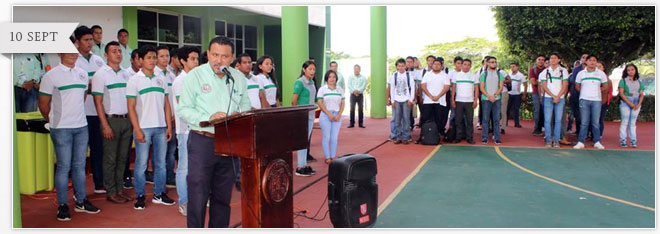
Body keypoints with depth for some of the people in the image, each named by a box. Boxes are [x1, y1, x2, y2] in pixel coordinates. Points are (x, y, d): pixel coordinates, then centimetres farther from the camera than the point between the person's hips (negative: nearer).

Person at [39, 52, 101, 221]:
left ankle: (81, 201, 21)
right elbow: (43, 104, -2)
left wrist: (75, 115, 13)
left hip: (82, 126, 5)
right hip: (61, 129, -5)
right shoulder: (51, 76, -6)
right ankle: (62, 205, 10)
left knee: (79, 166, 11)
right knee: (63, 167, 0)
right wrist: (54, 121, 5)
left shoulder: (83, 74, 9)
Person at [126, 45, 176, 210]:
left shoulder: (161, 80, 12)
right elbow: (131, 107, -4)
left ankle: (159, 194, 20)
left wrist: (169, 127, 5)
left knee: (160, 163, 9)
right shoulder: (134, 80, 0)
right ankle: (140, 196, 10)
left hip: (161, 128, 4)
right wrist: (137, 130, -11)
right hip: (143, 128, -4)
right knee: (141, 164, 0)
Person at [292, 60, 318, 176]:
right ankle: (300, 168, 3)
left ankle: (305, 165, 20)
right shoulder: (300, 82, -12)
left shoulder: (312, 82, 12)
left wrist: (313, 114, 13)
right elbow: (293, 101, -13)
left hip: (310, 115, 8)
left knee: (306, 141, 12)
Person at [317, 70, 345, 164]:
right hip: (325, 115, -3)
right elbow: (320, 103, -6)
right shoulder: (322, 89, 0)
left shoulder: (340, 89, 9)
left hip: (337, 116, 3)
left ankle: (333, 157, 12)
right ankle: (327, 158, 7)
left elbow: (342, 103, 8)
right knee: (326, 137, 0)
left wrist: (339, 115, -6)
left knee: (334, 138, 4)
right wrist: (329, 114, -12)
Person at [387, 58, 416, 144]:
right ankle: (398, 137, 8)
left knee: (406, 119, -2)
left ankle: (405, 137, 4)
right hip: (396, 100, 2)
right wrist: (392, 100, 2)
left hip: (406, 100, -2)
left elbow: (412, 88, 1)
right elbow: (392, 89, 8)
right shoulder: (394, 76, 6)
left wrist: (411, 99, -6)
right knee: (397, 119, 2)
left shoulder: (409, 75, 2)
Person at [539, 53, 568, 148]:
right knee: (547, 119, -4)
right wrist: (553, 96, -8)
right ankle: (548, 140, 2)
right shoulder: (545, 72, 9)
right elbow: (544, 86, 3)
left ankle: (556, 140, 3)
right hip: (548, 98, 0)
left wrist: (558, 97, -9)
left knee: (558, 120, -2)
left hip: (560, 98, 0)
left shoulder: (563, 71, 8)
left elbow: (565, 85, 2)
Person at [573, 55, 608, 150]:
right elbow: (577, 87, 11)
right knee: (584, 122, 0)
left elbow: (605, 87, 11)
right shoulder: (581, 73, 5)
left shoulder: (601, 73, 5)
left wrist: (596, 91, 7)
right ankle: (581, 142, 3)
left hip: (596, 100, 0)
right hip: (584, 100, 0)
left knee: (596, 123, 4)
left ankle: (597, 142, 12)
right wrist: (585, 92, 6)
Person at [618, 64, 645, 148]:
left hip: (636, 104, 3)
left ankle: (633, 141, 6)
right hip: (625, 103, -3)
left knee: (633, 122, 4)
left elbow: (641, 94, 9)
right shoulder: (623, 81, 2)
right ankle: (623, 141, -2)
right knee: (625, 122, -5)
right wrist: (629, 103, -14)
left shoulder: (639, 82, 13)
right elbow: (621, 93, -6)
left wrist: (639, 104, -8)